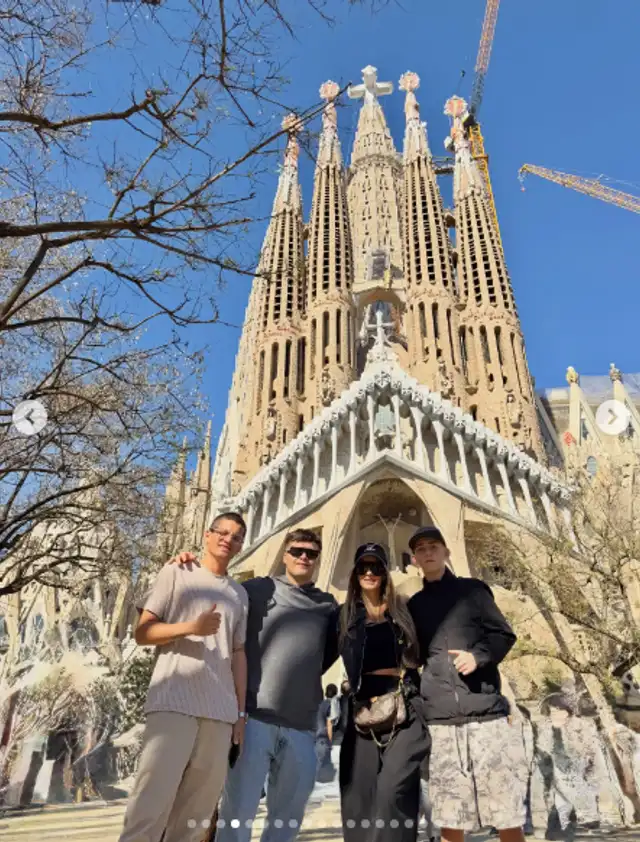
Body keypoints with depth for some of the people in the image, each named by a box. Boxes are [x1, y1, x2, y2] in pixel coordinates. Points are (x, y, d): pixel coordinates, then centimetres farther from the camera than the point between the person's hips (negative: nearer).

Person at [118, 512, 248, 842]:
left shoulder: (240, 594, 18)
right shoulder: (176, 573, 6)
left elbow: (238, 654, 17)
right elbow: (142, 632, 0)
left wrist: (241, 711, 11)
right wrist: (190, 626, -16)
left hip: (220, 711, 4)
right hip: (173, 702, -4)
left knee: (194, 812, 6)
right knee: (152, 804, -9)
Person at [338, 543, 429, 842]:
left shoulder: (403, 612, 10)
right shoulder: (345, 616, 11)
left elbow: (419, 657, 12)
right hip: (363, 708, 1)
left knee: (394, 786, -13)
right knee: (361, 789, 2)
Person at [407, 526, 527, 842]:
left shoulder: (472, 589, 7)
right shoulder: (414, 605, 14)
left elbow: (504, 634, 3)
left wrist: (478, 655, -14)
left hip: (486, 713, -2)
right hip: (440, 721, 2)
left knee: (507, 815, 1)